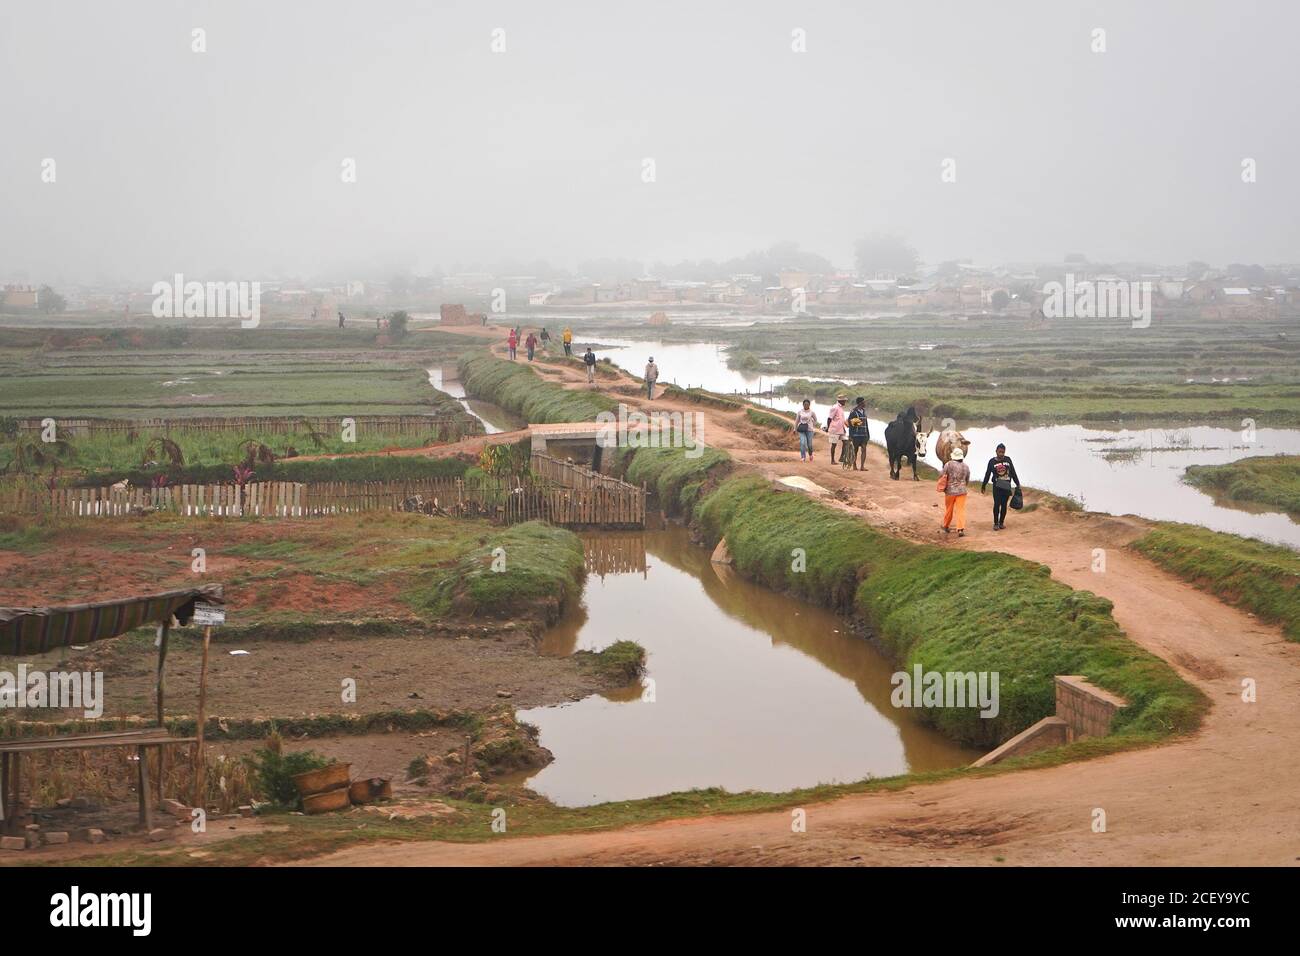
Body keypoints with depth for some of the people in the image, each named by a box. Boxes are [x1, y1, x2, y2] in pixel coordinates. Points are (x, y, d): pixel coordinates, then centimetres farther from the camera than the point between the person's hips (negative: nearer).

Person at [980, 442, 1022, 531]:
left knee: (1004, 505, 4)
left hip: (1007, 486, 2)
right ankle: (996, 523, 0)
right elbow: (987, 474, 8)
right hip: (997, 486, -2)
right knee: (997, 504, -8)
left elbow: (1013, 473, 13)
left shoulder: (1008, 460, 8)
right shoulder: (992, 461, 2)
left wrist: (1018, 484, 14)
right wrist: (983, 486, 10)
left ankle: (1001, 523, 12)